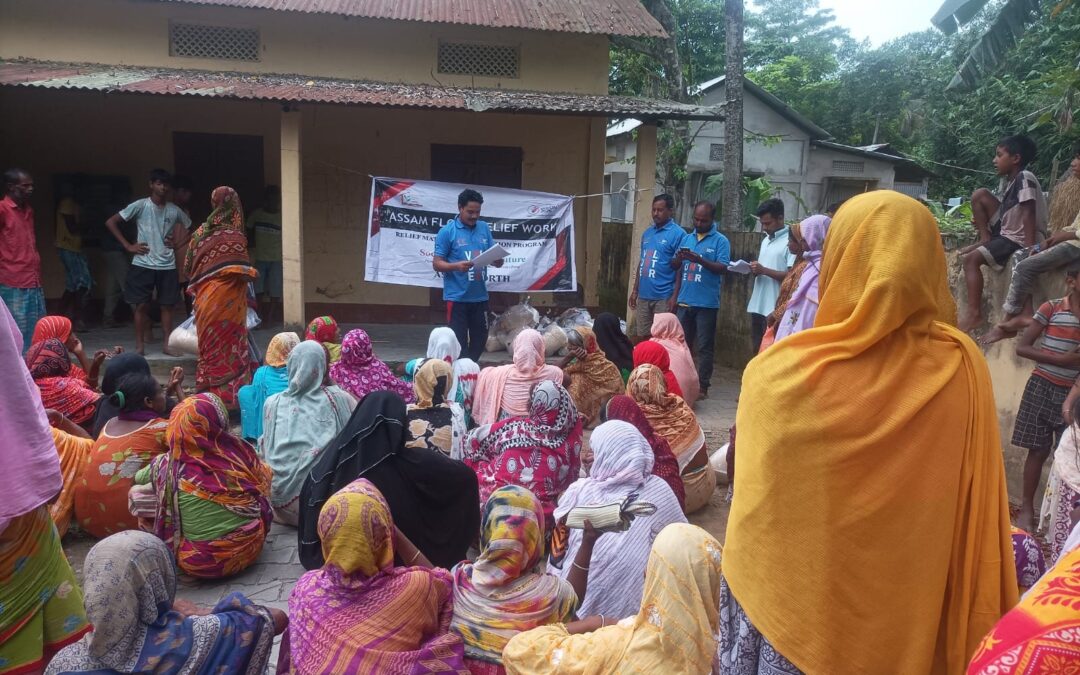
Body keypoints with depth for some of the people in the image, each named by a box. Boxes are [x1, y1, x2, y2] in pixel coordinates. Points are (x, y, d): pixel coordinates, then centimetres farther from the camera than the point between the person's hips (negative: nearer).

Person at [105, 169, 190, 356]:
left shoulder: (174, 210, 4)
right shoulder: (140, 206, -4)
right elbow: (110, 222, -2)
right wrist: (128, 246, -7)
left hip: (167, 265, 2)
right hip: (143, 264, -2)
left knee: (167, 305, 4)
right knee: (142, 305, 0)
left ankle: (167, 344, 12)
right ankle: (140, 345, 9)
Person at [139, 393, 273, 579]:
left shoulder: (168, 466, -11)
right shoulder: (240, 451, -11)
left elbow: (137, 478, 11)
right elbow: (263, 487, 5)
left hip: (197, 564, -1)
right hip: (249, 548, 2)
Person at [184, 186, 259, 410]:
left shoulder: (201, 231, 5)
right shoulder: (235, 236, -13)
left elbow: (188, 266, 10)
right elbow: (242, 274, -17)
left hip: (205, 300, 6)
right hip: (227, 302, -6)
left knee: (210, 348, 15)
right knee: (229, 349, 2)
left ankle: (207, 390, 22)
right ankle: (230, 394, 4)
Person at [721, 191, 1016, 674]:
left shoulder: (778, 371, -22)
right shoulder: (963, 367, -15)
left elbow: (753, 500, -8)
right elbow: (978, 521, -6)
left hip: (797, 601, -2)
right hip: (906, 616, 2)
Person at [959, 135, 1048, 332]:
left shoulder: (1025, 178, -18)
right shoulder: (1013, 181, 11)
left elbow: (1028, 214, -25)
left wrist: (1030, 249, -31)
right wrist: (982, 221, 8)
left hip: (1017, 240, -10)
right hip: (1005, 231, 10)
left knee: (971, 259, -23)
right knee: (980, 194, 5)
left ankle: (974, 313, -23)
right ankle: (985, 240, 7)